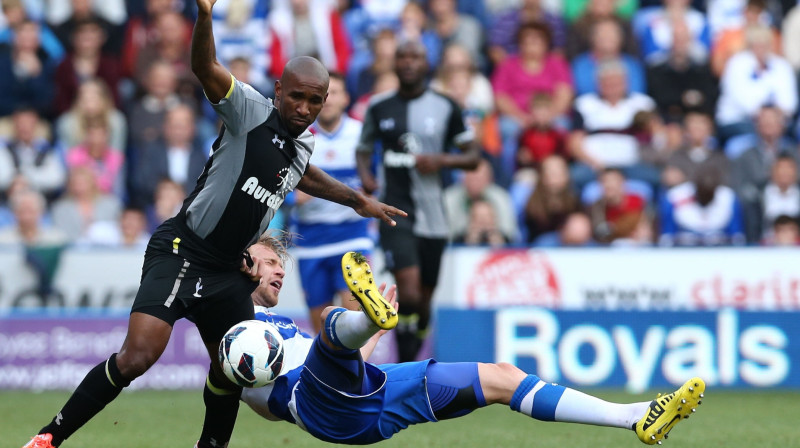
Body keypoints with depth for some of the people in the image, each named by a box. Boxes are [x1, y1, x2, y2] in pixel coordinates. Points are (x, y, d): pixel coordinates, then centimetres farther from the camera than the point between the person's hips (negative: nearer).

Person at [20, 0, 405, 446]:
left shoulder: (304, 142, 11)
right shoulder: (251, 111, -12)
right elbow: (206, 68, -30)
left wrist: (358, 199, 39)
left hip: (228, 267, 8)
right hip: (181, 252, -8)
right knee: (137, 357, -21)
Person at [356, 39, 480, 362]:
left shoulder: (445, 108, 4)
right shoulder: (379, 108, 5)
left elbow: (473, 156, 7)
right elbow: (363, 149, 19)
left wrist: (442, 160, -12)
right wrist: (365, 175, -3)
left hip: (432, 214, 2)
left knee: (423, 299, 9)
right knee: (409, 293, -19)